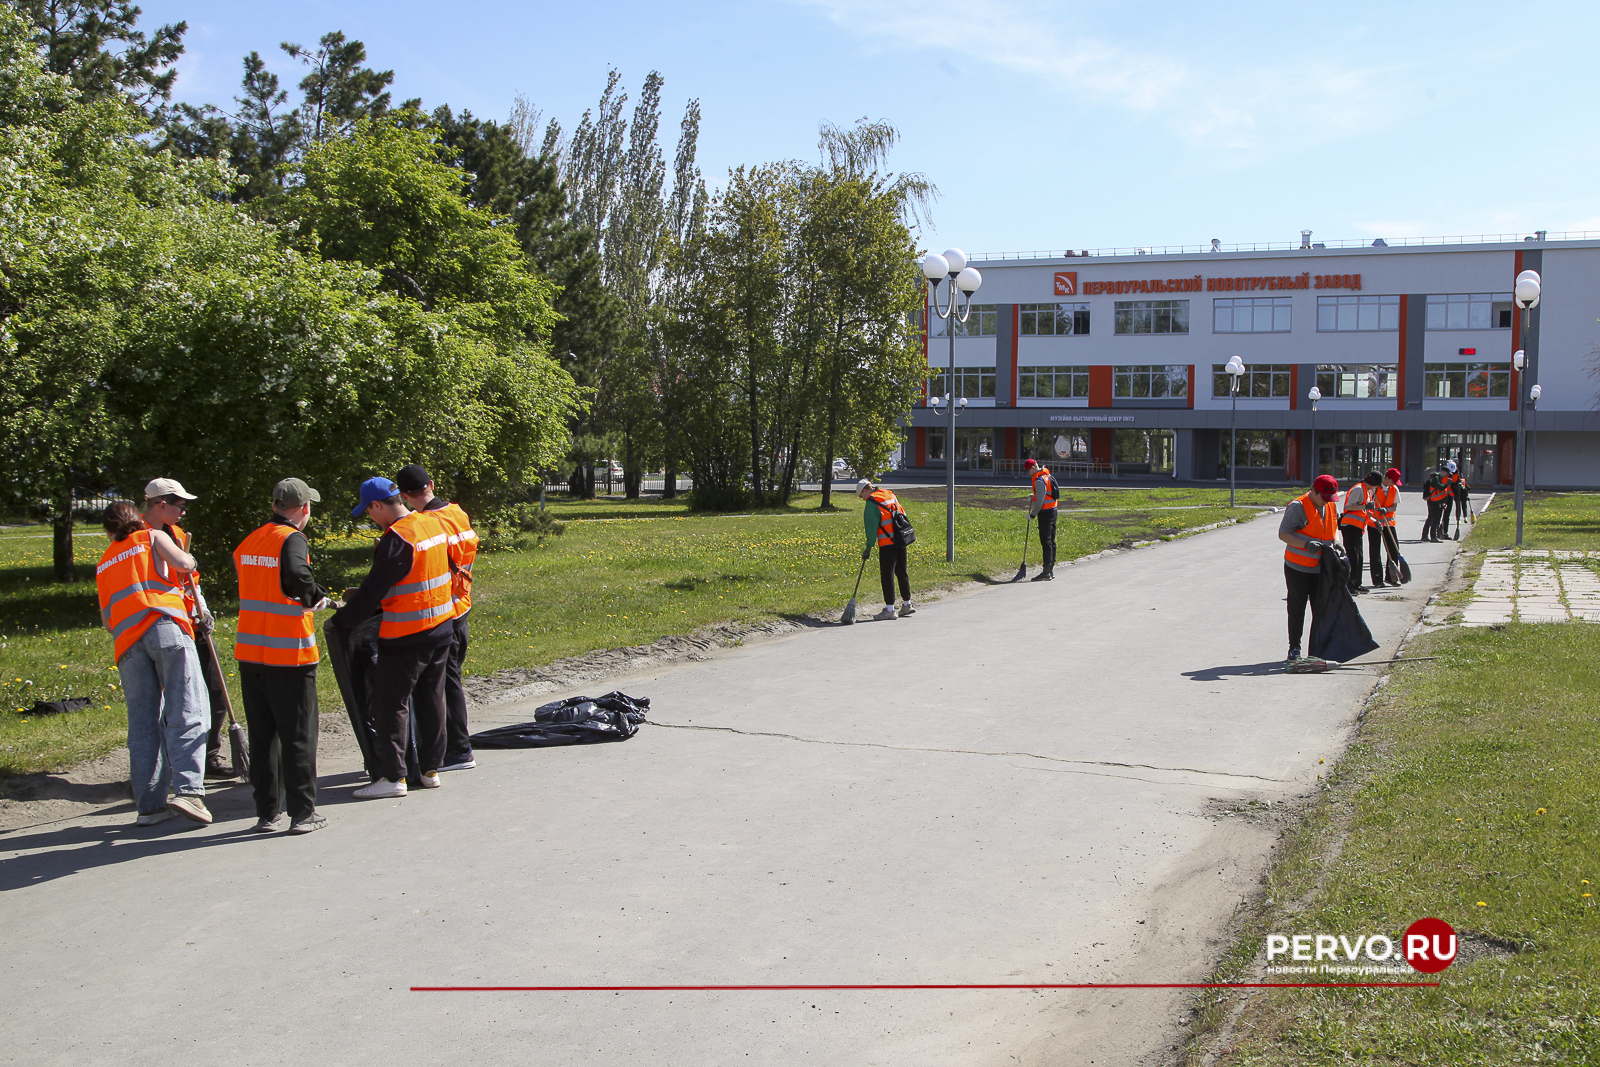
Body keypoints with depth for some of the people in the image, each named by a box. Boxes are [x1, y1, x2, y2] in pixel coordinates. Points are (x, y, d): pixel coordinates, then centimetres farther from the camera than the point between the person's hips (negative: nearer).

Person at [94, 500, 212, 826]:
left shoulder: (104, 563, 30)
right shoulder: (152, 537, 17)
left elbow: (107, 619, 29)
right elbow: (184, 565, 1)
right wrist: (186, 558, 22)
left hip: (126, 641, 5)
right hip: (166, 627, -5)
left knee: (143, 725, 4)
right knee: (185, 713, -10)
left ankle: (148, 805, 1)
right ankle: (188, 790, -25)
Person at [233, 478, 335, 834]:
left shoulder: (248, 542, 10)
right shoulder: (291, 539, -12)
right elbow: (296, 576, -30)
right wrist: (315, 597, -10)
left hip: (249, 654, 6)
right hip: (289, 655, -6)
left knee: (261, 735, 13)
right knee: (298, 735, 4)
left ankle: (266, 813, 19)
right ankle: (302, 813, 8)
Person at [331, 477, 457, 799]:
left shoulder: (397, 539, -20)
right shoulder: (434, 523, 6)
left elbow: (372, 591, -17)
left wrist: (341, 619, -3)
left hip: (405, 638, -8)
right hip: (441, 628, 8)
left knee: (389, 703, 1)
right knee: (431, 699, 15)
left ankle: (392, 776, 3)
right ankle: (431, 769, 21)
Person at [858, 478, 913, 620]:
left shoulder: (872, 502, -8)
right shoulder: (890, 495, 15)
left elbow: (871, 527, -11)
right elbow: (903, 514, 18)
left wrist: (868, 548, -6)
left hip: (887, 543, -8)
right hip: (901, 540, 8)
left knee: (887, 575, -4)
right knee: (901, 572, 16)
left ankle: (889, 609, -4)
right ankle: (907, 605, 22)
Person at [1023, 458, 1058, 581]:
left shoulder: (1039, 480, -17)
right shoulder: (1048, 476, 14)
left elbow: (1040, 501, -20)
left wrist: (1033, 514, -9)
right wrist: (1033, 498, 13)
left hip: (1045, 512, -10)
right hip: (1052, 511, 10)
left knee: (1046, 542, -8)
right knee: (1051, 541, 13)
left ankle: (1046, 572, -8)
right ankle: (1051, 571, 18)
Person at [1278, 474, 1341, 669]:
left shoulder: (1331, 507, 7)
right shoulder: (1298, 507, -14)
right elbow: (1283, 534, -15)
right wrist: (1306, 544, -27)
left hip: (1321, 568, 6)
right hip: (1298, 567, -6)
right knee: (1297, 609, 1)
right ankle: (1294, 649, 11)